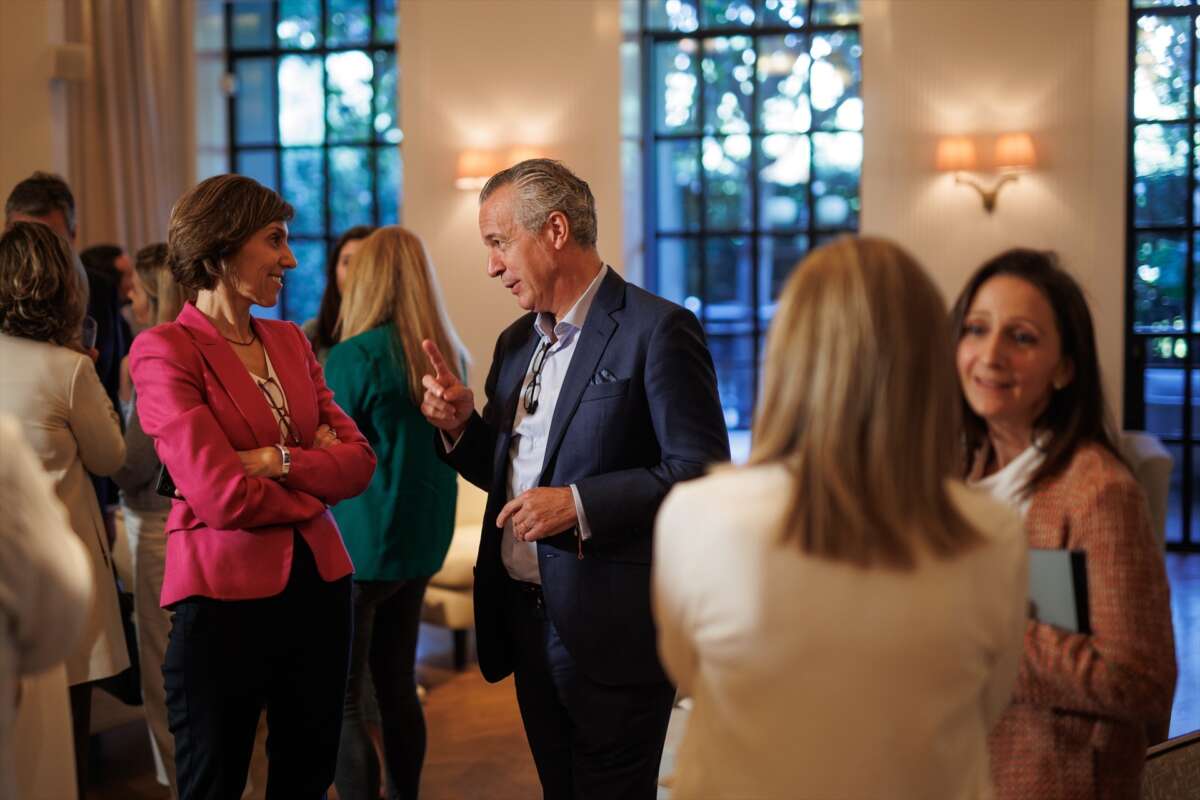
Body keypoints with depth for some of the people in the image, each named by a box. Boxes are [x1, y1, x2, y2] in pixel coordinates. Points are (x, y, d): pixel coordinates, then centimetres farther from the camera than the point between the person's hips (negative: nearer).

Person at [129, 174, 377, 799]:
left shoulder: (290, 342, 10)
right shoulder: (164, 351, -10)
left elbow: (358, 460, 2)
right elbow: (221, 495, -19)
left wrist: (279, 460, -14)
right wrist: (318, 479, -4)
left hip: (319, 588, 6)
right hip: (226, 599, -6)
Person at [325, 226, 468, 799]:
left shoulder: (354, 357, -15)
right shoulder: (448, 356, 5)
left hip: (357, 547, -7)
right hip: (422, 543, 7)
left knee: (340, 702, 1)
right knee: (398, 687, 17)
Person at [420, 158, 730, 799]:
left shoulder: (656, 330, -11)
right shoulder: (517, 342, 13)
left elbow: (703, 472, -17)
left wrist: (582, 504, -23)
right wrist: (460, 426, 1)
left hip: (612, 631, -7)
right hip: (527, 621, 8)